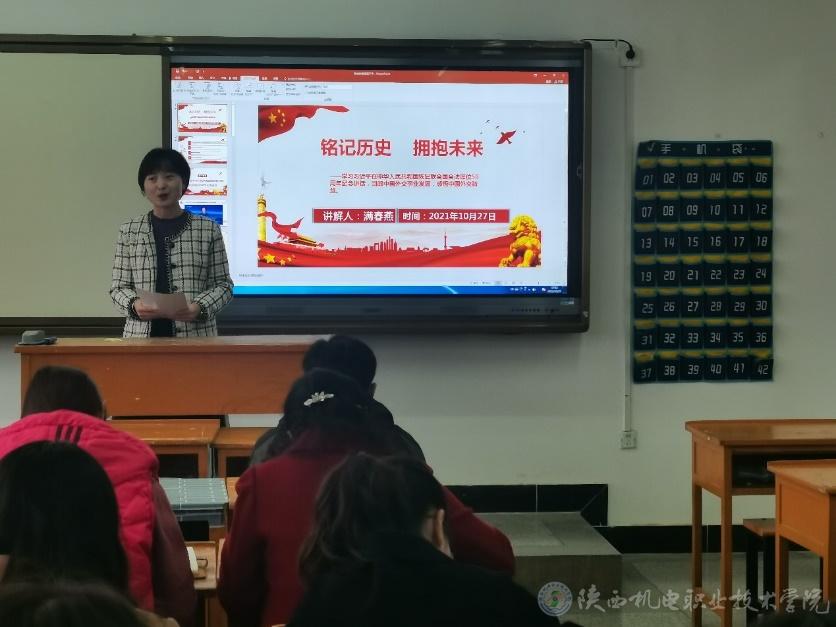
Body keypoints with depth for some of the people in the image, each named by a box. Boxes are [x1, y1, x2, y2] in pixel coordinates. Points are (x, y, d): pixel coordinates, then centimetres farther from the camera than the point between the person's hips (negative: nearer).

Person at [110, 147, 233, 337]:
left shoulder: (209, 229, 3)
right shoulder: (129, 231, 7)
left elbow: (223, 285, 4)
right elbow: (119, 287, 8)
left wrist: (199, 307, -14)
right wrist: (134, 305, -12)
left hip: (197, 335, -1)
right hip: (142, 333, 1)